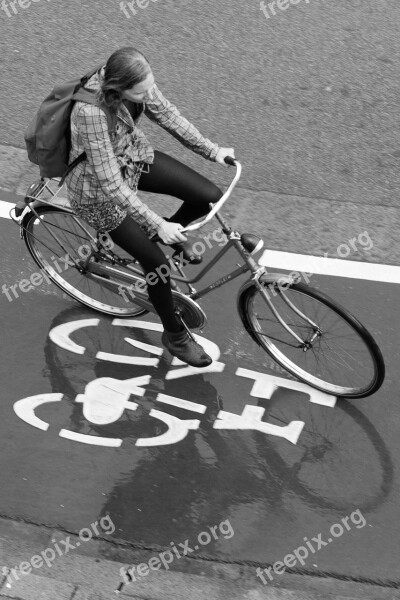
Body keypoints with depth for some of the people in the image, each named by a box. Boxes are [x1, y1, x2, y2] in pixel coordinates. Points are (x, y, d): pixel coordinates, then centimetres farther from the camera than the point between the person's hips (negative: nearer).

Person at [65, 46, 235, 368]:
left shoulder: (138, 81, -21)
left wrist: (211, 150, -3)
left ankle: (172, 233, 27)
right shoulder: (91, 111, -40)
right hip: (99, 188, -6)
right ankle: (174, 334, 20)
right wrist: (157, 224, -34)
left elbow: (167, 114, -2)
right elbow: (111, 183, -36)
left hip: (134, 156, 6)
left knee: (210, 196, -6)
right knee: (156, 261, -6)